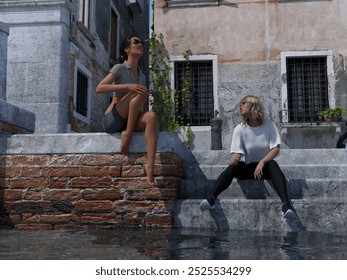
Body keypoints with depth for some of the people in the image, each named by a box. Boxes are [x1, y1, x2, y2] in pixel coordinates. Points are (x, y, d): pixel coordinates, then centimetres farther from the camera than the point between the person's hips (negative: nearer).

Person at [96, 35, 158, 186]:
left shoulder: (142, 75, 16)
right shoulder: (119, 68, -2)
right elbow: (99, 88, -16)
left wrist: (144, 120, 2)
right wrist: (127, 86, -26)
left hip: (128, 122, 5)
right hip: (112, 121, -5)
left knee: (152, 116, -29)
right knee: (140, 92, -25)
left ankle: (150, 165, -40)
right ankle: (127, 135, -20)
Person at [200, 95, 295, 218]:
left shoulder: (269, 125, -3)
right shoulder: (240, 129, -1)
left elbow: (276, 149, -12)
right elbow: (236, 153, -7)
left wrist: (262, 163, -29)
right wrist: (234, 158, -33)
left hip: (265, 166, -1)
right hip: (249, 168, 1)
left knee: (273, 164, -35)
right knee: (234, 165, -31)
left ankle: (286, 204, -52)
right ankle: (211, 199, -47)